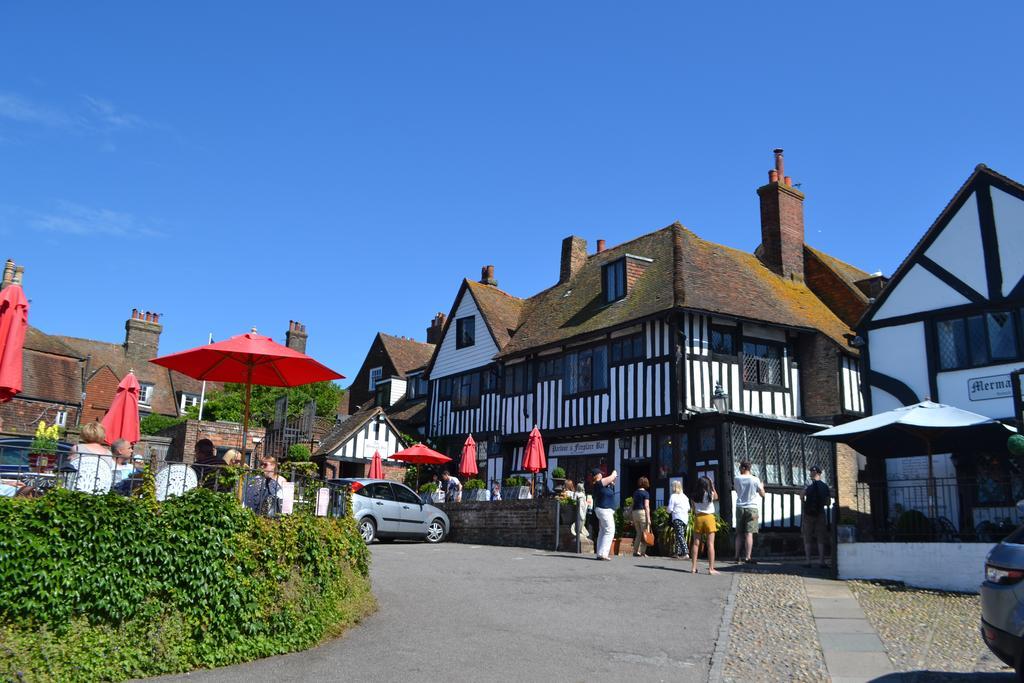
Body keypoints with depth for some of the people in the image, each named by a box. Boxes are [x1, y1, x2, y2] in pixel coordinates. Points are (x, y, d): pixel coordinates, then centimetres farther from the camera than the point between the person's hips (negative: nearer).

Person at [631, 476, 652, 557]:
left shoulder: (635, 493, 14)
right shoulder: (645, 493, -6)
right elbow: (646, 506, -12)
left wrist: (633, 519, 19)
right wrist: (648, 518, -13)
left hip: (635, 513, 7)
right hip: (642, 512, -7)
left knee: (639, 533, 13)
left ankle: (636, 552, 10)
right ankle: (642, 552, -7)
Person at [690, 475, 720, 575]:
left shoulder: (695, 495, 1)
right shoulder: (710, 494, -6)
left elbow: (694, 509, 5)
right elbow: (716, 497, 17)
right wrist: (713, 486, 16)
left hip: (698, 518, 3)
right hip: (709, 518, -3)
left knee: (696, 543, 7)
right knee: (710, 544, 0)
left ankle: (693, 567, 9)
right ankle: (711, 568, -2)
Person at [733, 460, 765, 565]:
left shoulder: (736, 479, 0)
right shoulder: (755, 480, -6)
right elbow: (762, 494, 3)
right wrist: (761, 487, 21)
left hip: (740, 508, 3)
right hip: (751, 508, -3)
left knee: (739, 534, 10)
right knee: (749, 533, -4)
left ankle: (738, 557, 12)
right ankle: (747, 558, -8)